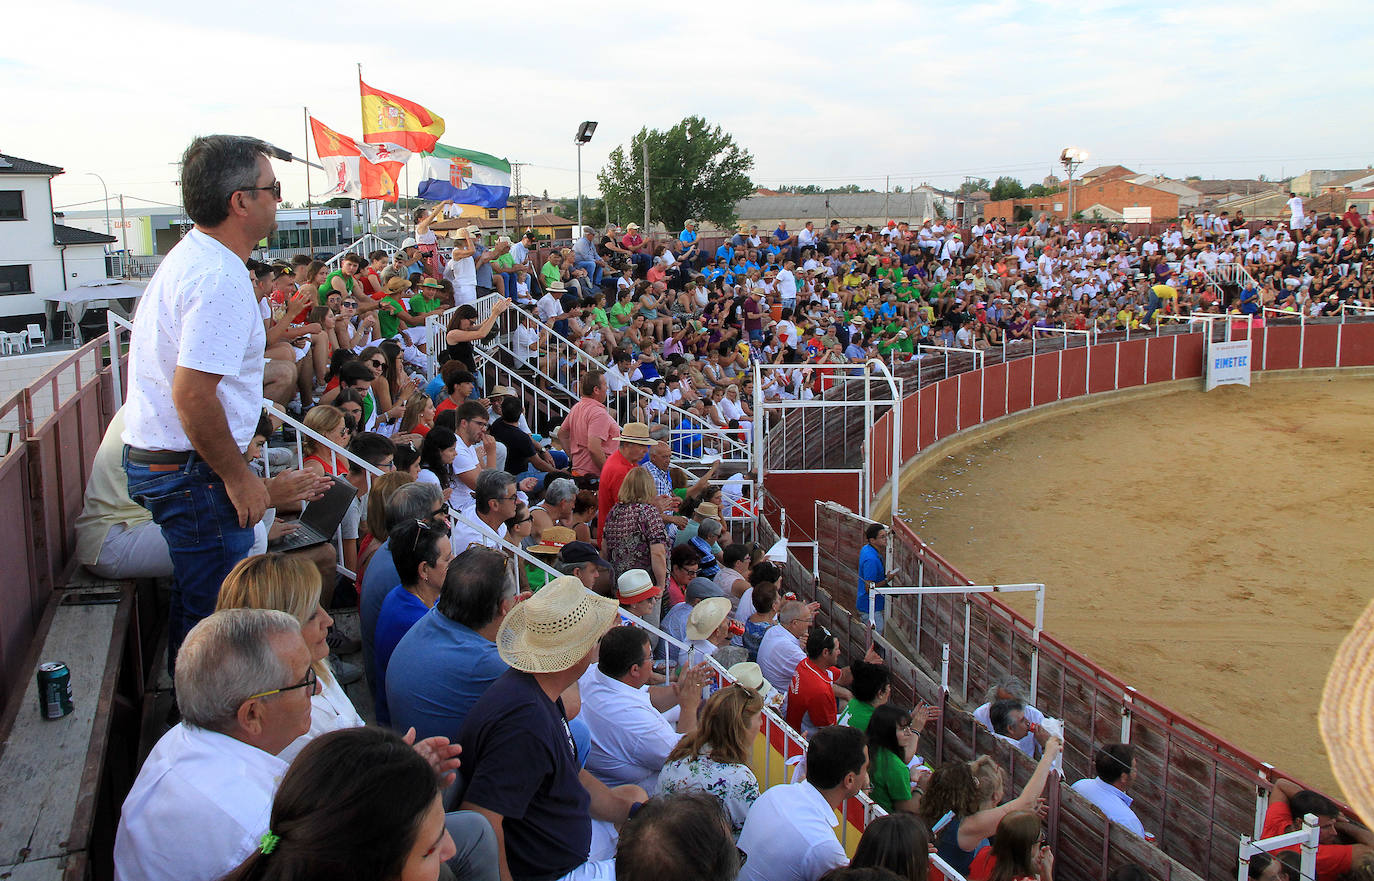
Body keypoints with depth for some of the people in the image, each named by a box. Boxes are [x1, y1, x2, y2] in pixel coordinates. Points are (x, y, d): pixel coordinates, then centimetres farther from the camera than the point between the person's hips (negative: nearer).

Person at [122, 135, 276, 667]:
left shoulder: (191, 257, 11)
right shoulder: (220, 278, -23)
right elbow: (192, 394, -26)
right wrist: (238, 476, -17)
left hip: (156, 458, 11)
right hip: (193, 472, -11)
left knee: (196, 598, 22)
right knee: (217, 612, -1)